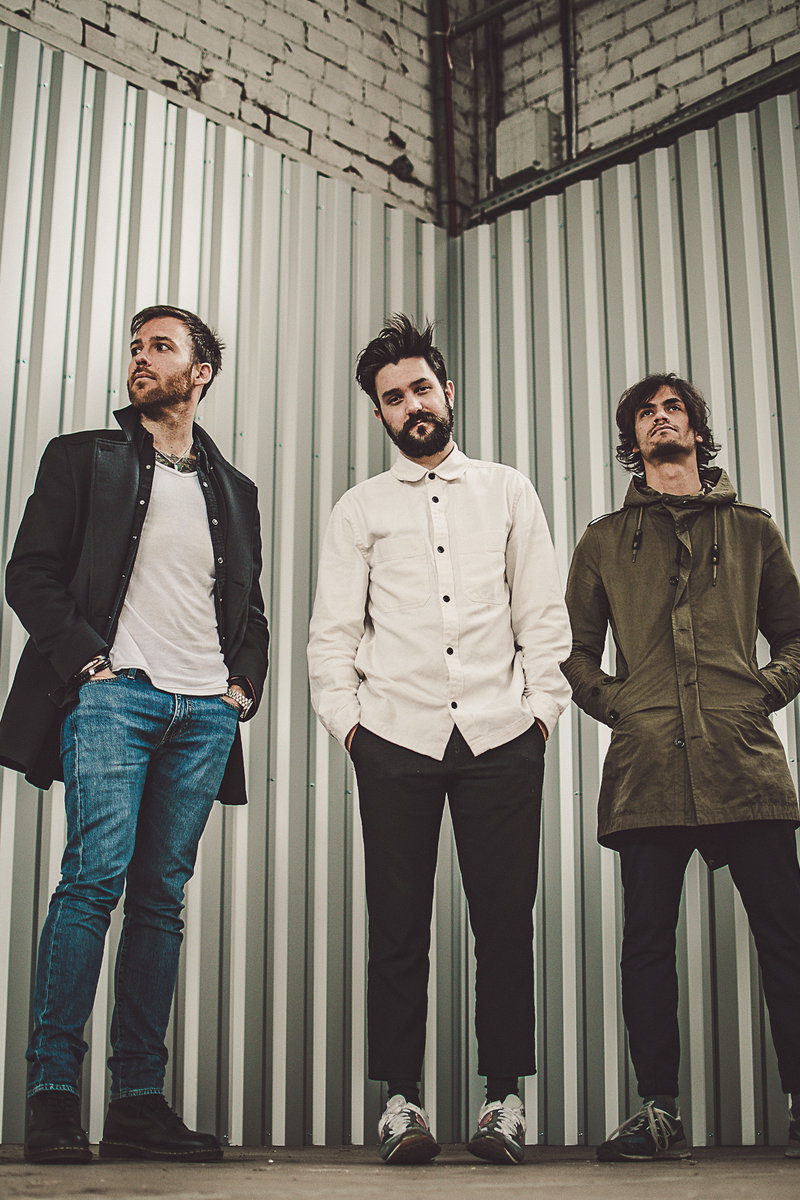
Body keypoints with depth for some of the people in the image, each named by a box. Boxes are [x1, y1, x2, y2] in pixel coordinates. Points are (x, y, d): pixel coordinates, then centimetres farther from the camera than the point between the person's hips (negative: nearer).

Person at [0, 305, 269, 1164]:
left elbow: (250, 608, 24)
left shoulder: (234, 490, 22)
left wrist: (244, 681, 8)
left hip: (206, 712, 4)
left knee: (162, 894, 2)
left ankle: (139, 1100, 4)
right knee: (96, 876, -14)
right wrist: (86, 656, -9)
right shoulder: (83, 457, 12)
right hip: (115, 694, -3)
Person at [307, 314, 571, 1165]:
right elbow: (332, 630, 9)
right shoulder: (359, 510, 13)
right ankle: (401, 1098, 9)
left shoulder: (508, 493, 15)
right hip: (396, 738, 0)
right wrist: (346, 721, -1)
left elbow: (543, 615, 12)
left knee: (505, 920, 0)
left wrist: (542, 707, 3)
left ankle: (505, 1097, 8)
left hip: (500, 738, 0)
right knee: (398, 925, 1)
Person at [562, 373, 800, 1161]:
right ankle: (658, 1113, 7)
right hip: (647, 767, 0)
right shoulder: (604, 541, 17)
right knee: (647, 941, 0)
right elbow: (575, 647, 17)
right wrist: (612, 704, 1)